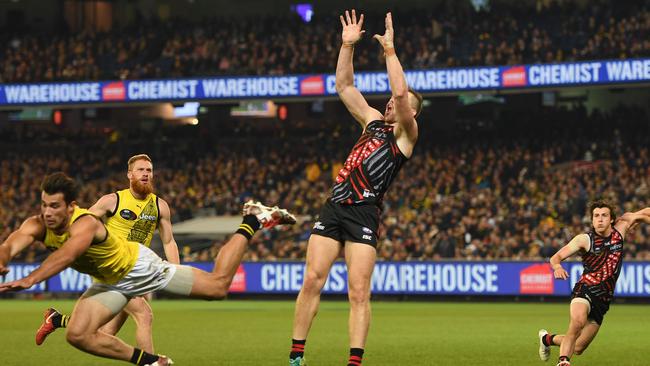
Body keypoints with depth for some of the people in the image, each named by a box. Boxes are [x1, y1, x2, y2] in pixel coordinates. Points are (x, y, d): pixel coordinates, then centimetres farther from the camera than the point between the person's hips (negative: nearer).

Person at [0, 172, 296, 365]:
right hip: (110, 282, 6)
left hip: (139, 266, -6)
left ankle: (252, 222, 22)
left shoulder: (85, 224, -40)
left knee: (218, 285, 2)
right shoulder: (37, 225, -22)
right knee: (77, 335, -7)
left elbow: (67, 254, -61)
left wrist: (30, 280, -75)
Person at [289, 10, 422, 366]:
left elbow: (401, 92, -12)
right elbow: (344, 86, 22)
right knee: (312, 281, -3)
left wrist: (389, 50, -7)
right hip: (334, 206, 6)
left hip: (364, 213, -6)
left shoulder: (406, 135, 3)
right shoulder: (373, 121, 22)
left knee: (358, 292, -11)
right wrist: (348, 46, 14)